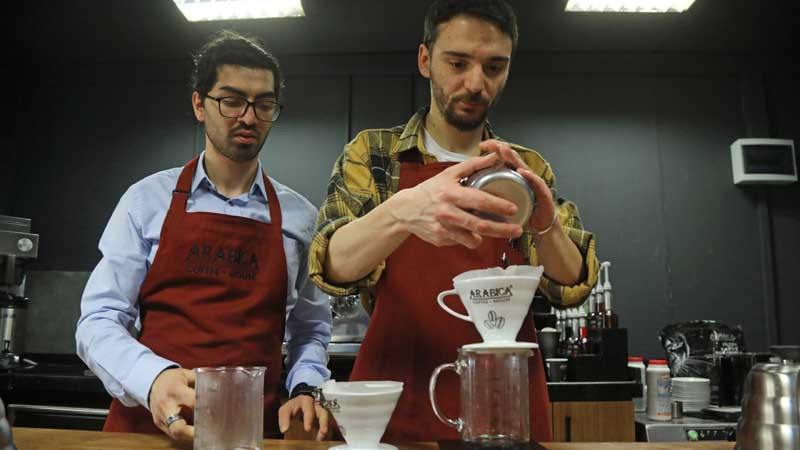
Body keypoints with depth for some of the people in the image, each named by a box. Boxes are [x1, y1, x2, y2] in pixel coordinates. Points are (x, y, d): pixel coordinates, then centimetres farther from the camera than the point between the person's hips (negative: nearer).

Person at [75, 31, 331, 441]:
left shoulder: (299, 217, 6)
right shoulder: (147, 200, 3)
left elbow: (309, 330, 14)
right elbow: (98, 321, 1)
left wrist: (305, 389, -5)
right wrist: (154, 378, -17)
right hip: (148, 423, -1)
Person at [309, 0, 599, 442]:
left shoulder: (529, 169, 4)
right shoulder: (371, 155, -2)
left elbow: (572, 286, -5)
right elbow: (332, 267, -15)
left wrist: (545, 226, -26)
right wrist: (402, 212, -35)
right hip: (396, 405, -2)